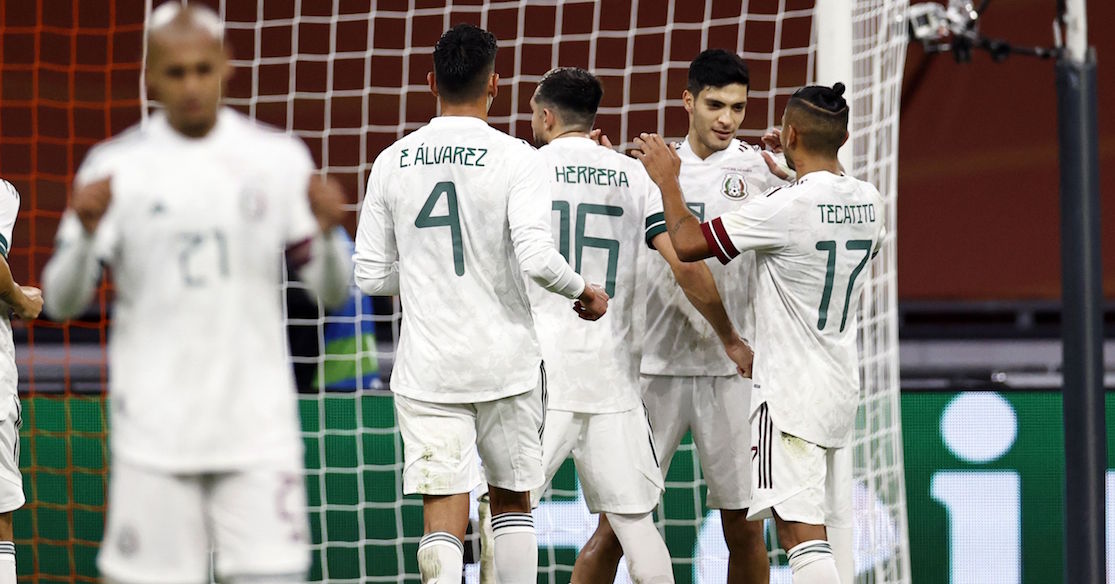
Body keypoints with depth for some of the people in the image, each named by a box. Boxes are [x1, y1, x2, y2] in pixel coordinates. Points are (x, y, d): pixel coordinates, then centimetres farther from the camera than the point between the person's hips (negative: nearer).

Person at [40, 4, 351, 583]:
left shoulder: (279, 159, 4)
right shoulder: (114, 166, 0)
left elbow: (331, 290, 7)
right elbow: (62, 301, -1)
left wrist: (327, 231, -15)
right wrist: (86, 232, -21)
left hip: (259, 427, 1)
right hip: (154, 431, -1)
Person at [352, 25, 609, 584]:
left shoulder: (392, 162, 2)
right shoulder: (515, 159, -8)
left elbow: (371, 275, 5)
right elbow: (537, 259, -19)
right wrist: (584, 292, 0)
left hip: (426, 368, 1)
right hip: (506, 363, -1)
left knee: (443, 516, -3)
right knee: (511, 499, 17)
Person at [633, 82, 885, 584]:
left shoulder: (785, 207, -19)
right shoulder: (868, 201, 5)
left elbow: (688, 243, -13)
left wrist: (667, 180, 4)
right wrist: (792, 175, 36)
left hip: (789, 395, -8)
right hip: (841, 388, 8)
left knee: (801, 533, -12)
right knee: (810, 529, 17)